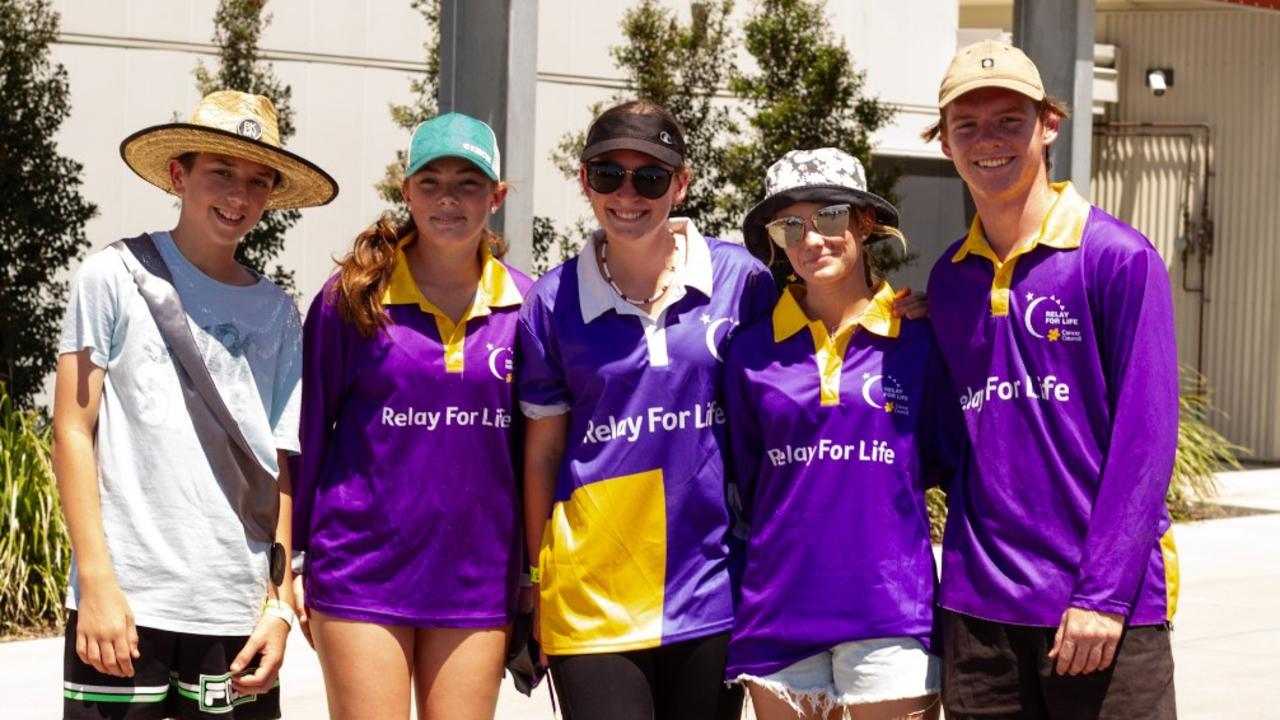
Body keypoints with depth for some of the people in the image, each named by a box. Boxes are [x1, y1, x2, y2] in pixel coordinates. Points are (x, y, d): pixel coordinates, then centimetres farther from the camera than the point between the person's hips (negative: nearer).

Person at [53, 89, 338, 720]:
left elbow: (278, 468, 11)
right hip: (125, 603, -3)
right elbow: (72, 433, -2)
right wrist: (97, 582, -9)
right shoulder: (115, 276, 1)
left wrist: (279, 605, 4)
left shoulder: (276, 313, 11)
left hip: (238, 614, 3)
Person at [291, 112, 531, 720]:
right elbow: (308, 430, 4)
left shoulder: (525, 306, 4)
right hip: (361, 574, -2)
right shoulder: (352, 299, -1)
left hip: (477, 576, 2)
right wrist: (289, 557, 2)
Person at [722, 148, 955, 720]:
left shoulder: (918, 341, 0)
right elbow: (740, 485, 12)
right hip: (778, 613, 2)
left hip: (890, 610, -2)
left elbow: (955, 463, 9)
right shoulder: (752, 351, 5)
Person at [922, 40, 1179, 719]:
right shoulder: (948, 278, 10)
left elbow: (1144, 434, -10)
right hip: (978, 606, 4)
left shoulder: (1118, 256, -5)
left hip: (1102, 609, -4)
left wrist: (1105, 592, -14)